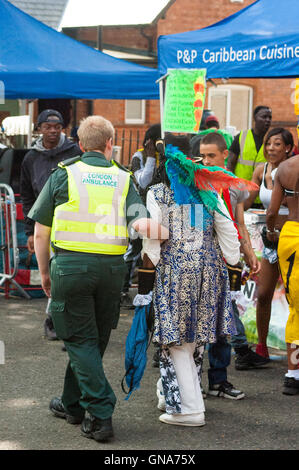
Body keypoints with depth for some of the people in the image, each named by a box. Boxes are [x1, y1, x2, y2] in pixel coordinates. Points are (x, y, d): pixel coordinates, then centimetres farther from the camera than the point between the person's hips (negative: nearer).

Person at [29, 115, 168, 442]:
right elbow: (139, 223, -12)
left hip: (70, 265, -3)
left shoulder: (63, 174, 4)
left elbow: (40, 232, 4)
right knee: (95, 340, 16)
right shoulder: (123, 179, 9)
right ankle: (73, 404, 32)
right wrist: (155, 229, 3)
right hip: (112, 267, 3)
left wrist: (44, 273, 13)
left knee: (81, 341, 3)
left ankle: (100, 413, -5)